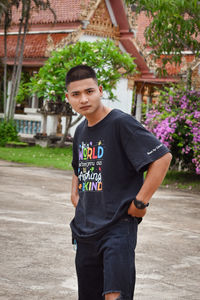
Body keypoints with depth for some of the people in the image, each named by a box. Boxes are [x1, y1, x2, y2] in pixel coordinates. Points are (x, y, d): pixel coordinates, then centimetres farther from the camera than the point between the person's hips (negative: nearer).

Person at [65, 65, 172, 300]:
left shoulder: (120, 123, -13)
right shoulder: (81, 131, 12)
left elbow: (163, 157, -18)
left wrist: (140, 202, -17)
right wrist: (75, 194, 15)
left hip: (118, 226, -8)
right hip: (85, 229, 8)